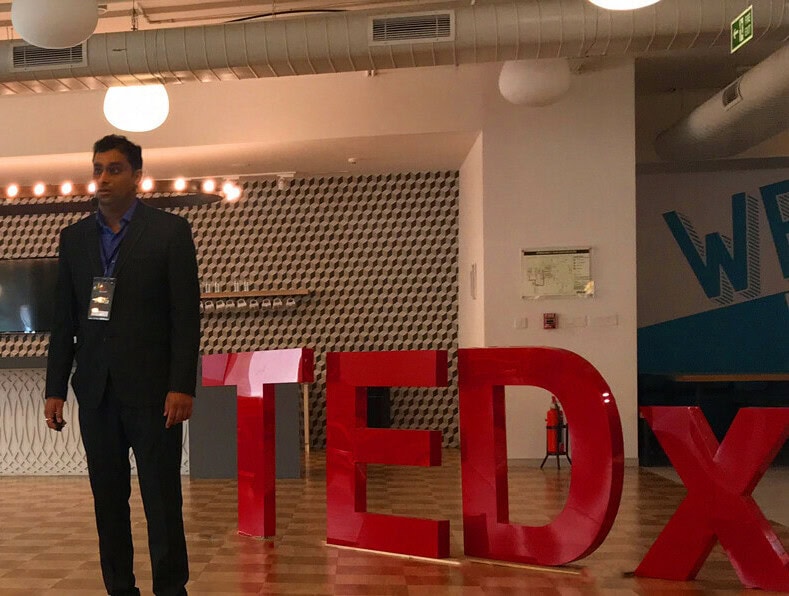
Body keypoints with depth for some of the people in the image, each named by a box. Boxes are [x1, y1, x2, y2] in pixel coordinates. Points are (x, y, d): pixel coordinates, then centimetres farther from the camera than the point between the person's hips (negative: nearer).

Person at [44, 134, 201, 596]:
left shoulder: (170, 231, -1)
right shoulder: (74, 237, 12)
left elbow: (186, 315, -6)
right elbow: (64, 320, 12)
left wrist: (182, 386, -13)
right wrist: (56, 389, 7)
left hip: (151, 389, -4)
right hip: (96, 390, 4)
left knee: (162, 500, -1)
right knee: (108, 500, 9)